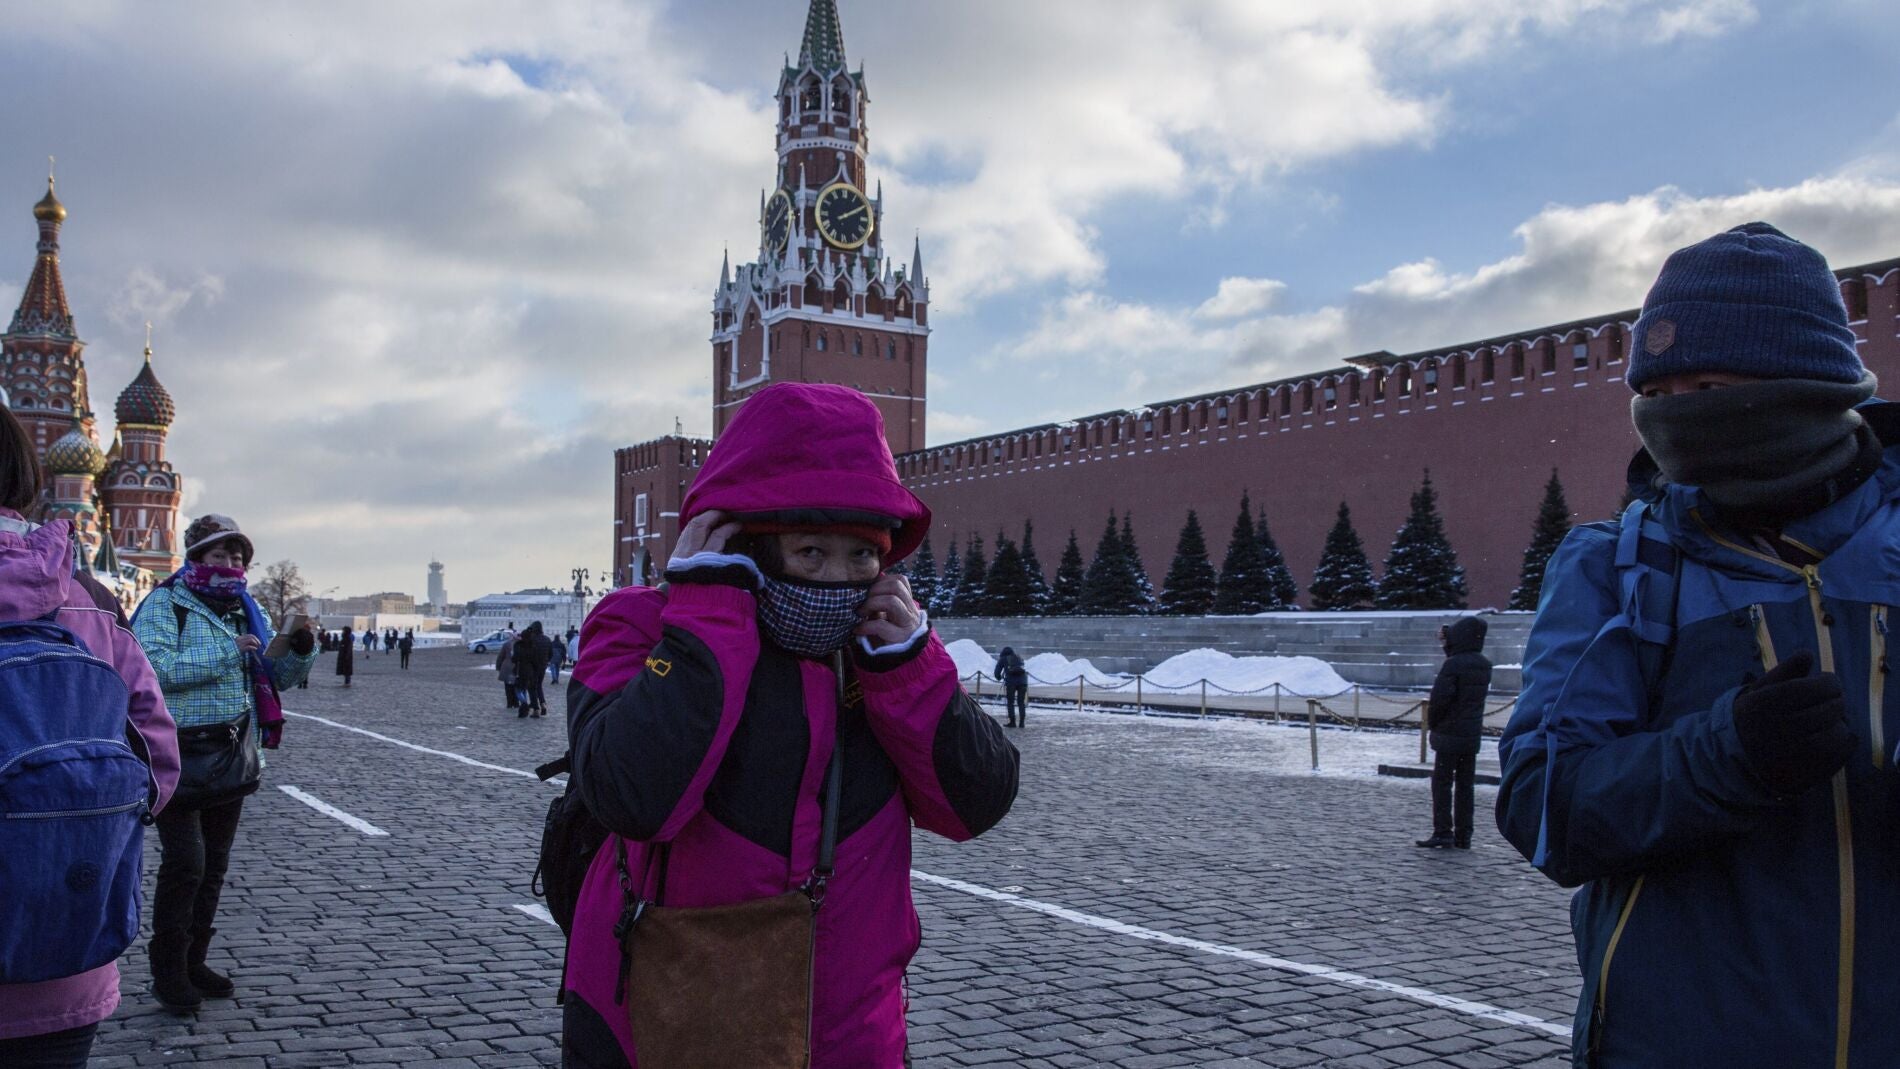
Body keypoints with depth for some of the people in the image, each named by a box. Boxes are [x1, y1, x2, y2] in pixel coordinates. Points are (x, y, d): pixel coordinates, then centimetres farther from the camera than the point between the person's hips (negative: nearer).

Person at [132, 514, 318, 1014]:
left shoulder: (245, 610, 13)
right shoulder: (165, 604, -6)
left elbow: (279, 673, 14)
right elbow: (153, 667, -22)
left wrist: (302, 648, -6)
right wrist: (225, 654, -23)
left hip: (233, 760, 7)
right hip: (182, 758, -6)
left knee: (214, 865, 13)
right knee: (185, 864, -6)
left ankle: (193, 962, 26)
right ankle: (167, 971, 8)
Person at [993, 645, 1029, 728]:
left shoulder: (1003, 659, 15)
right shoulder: (1019, 658, 25)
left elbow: (997, 673, 15)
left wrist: (999, 677, 35)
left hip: (1011, 681, -3)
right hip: (1022, 680, 3)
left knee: (1010, 702, 7)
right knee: (1021, 702, 11)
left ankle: (1012, 722, 2)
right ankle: (1022, 722, 8)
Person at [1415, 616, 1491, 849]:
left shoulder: (1453, 664, -17)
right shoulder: (1484, 665, 6)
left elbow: (1440, 698, -19)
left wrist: (1432, 722, -3)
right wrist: (1448, 639, 23)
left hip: (1450, 733, -7)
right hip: (1473, 734, 7)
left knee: (1442, 783, 0)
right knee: (1465, 785, 10)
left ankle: (1442, 832, -4)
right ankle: (1463, 836, 12)